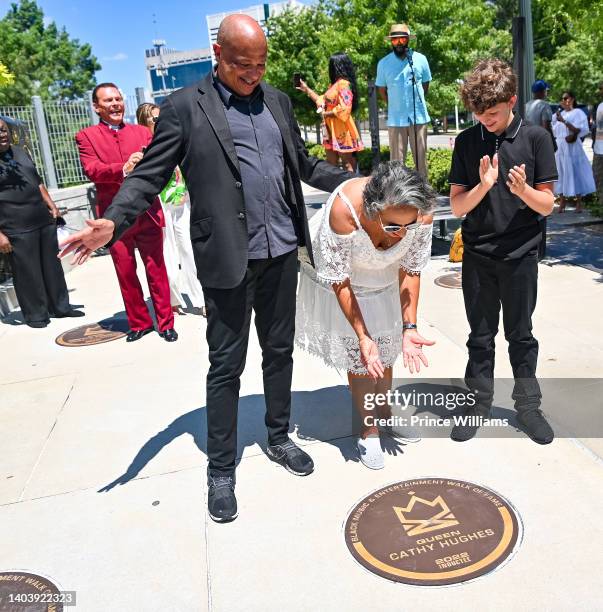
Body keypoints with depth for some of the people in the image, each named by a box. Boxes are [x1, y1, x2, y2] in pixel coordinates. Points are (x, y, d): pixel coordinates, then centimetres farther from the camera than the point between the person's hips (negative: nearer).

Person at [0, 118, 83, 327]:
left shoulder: (20, 152, 14)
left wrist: (50, 204, 12)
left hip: (44, 221, 7)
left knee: (53, 267, 12)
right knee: (28, 274, 0)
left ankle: (60, 306, 24)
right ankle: (35, 315, 14)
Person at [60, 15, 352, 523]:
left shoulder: (277, 100, 13)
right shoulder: (184, 107, -2)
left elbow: (304, 164, 20)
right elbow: (150, 174, -7)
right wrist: (113, 221, -24)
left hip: (282, 252, 5)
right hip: (228, 259, -5)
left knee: (280, 351, 15)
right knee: (226, 365, 3)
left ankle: (278, 438, 35)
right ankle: (221, 469, 19)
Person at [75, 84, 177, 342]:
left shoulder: (142, 132, 12)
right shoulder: (86, 136, 5)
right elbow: (91, 170, -11)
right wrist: (123, 169, -26)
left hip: (147, 212, 1)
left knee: (156, 270, 5)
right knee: (126, 274, 8)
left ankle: (165, 322, 16)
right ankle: (139, 323, 23)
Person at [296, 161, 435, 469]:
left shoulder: (421, 212, -31)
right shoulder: (344, 209, -41)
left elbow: (410, 270, -15)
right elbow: (338, 280, -29)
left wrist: (409, 327, -20)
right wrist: (362, 337, -31)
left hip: (385, 277, 4)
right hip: (343, 277, -3)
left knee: (386, 346, 16)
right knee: (358, 354, 1)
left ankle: (385, 412, 41)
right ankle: (368, 428, 22)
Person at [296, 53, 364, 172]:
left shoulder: (343, 84, -12)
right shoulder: (334, 84, 18)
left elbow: (344, 108, -21)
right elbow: (322, 101, 25)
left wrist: (326, 114, -13)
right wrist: (306, 89, 27)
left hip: (341, 130, -10)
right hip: (331, 129, 10)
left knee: (347, 164, -6)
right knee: (331, 164, 11)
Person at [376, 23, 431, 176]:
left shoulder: (420, 59, 1)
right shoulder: (384, 63, 0)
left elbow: (426, 84, 13)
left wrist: (416, 103, 10)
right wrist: (395, 106, 9)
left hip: (419, 117, 1)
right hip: (395, 119, -1)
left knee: (421, 157, 7)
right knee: (397, 159, 2)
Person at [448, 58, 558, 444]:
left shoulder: (535, 138, -4)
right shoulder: (467, 142, 0)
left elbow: (547, 204, -3)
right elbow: (457, 207, -3)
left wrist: (523, 190, -23)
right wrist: (483, 185, -21)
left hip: (520, 255, -1)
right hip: (477, 256, 1)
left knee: (520, 334, 11)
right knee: (481, 335, 12)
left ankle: (528, 404, 28)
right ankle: (479, 403, 26)